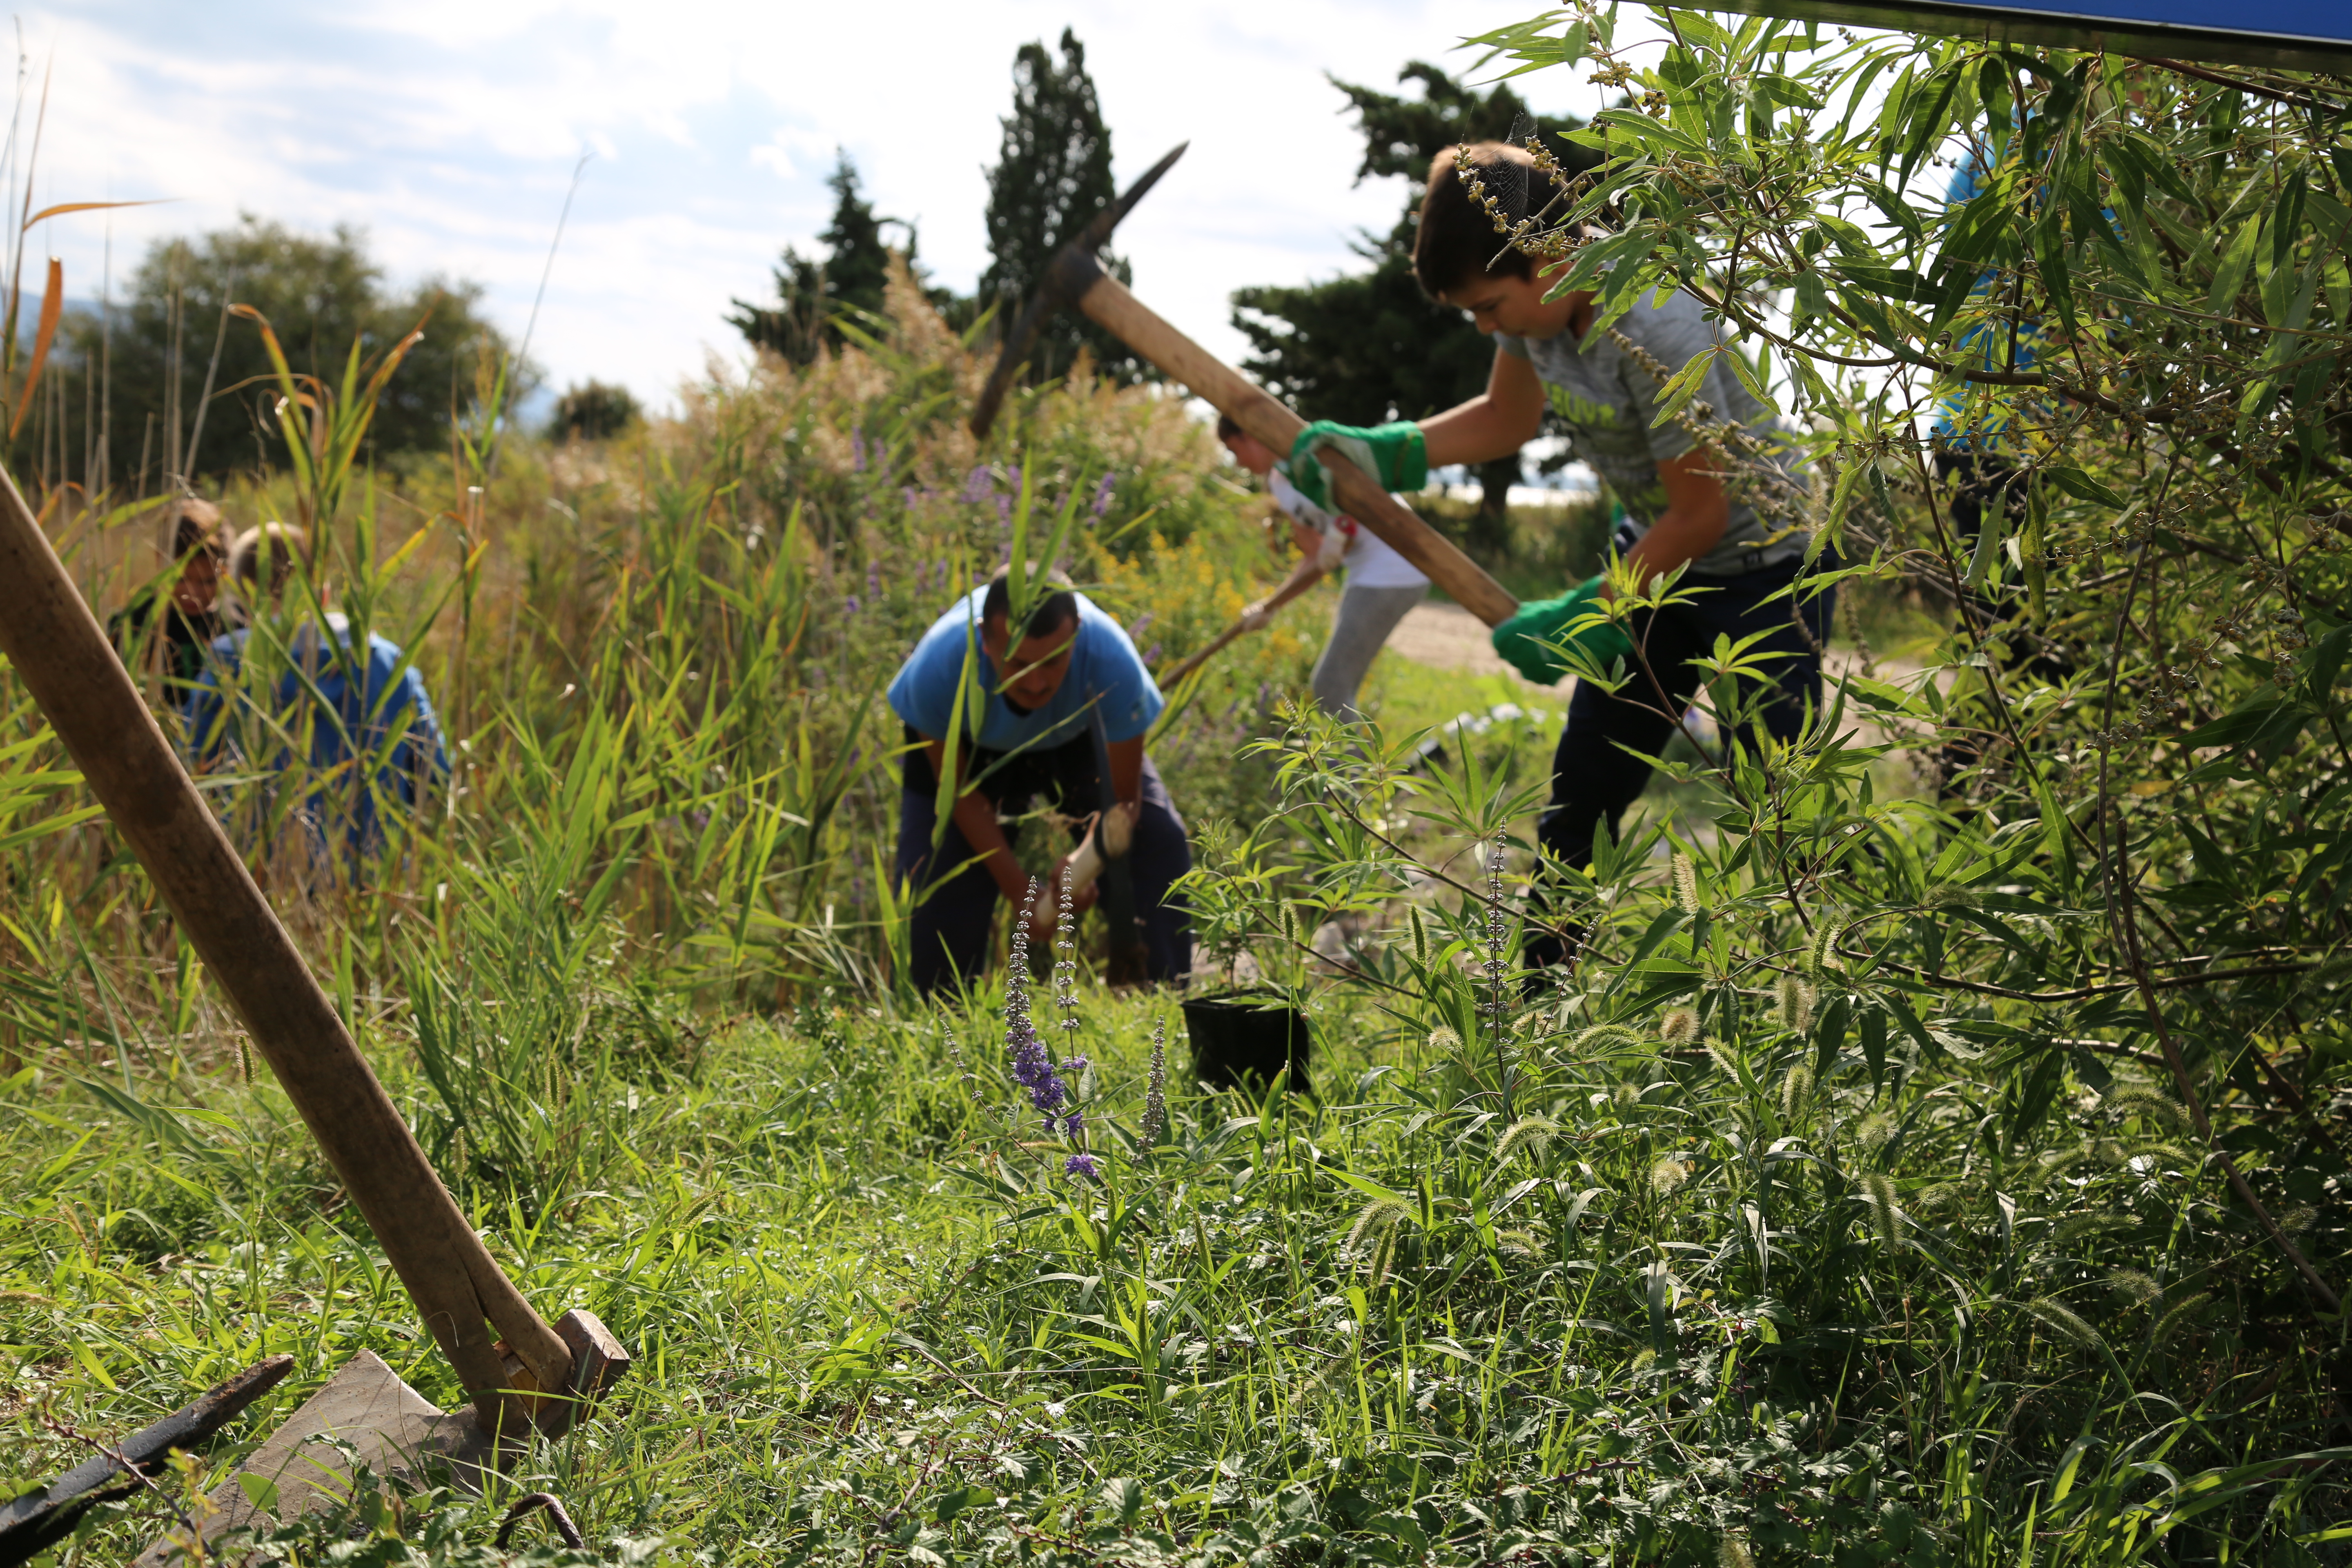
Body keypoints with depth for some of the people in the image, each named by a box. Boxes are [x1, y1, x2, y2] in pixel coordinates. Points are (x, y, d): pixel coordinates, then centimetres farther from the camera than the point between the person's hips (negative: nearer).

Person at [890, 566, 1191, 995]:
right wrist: (1017, 889, -24)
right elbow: (959, 788, -20)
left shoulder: (1111, 660, -41)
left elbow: (1124, 798, -25)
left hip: (1080, 739, 1)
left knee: (1157, 840, -16)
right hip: (974, 748, 0)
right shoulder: (938, 668, -41)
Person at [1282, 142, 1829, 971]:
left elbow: (1701, 514, -24)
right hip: (1657, 552, 8)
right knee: (1581, 791, 10)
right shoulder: (1539, 296, -8)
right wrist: (1380, 451, -3)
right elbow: (1506, 419, 12)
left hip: (1762, 567, -8)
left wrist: (1584, 618, -17)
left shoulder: (1653, 327, -32)